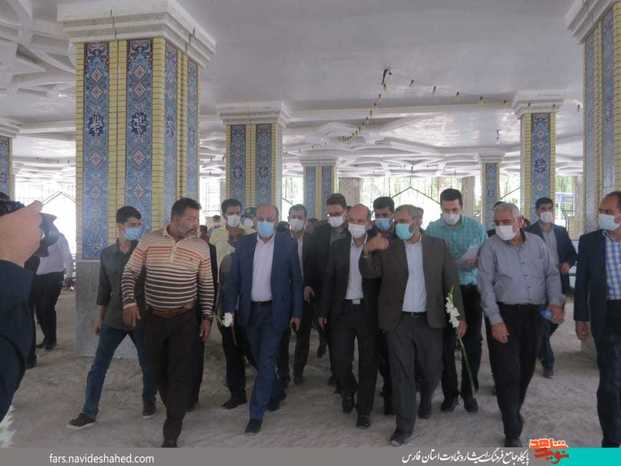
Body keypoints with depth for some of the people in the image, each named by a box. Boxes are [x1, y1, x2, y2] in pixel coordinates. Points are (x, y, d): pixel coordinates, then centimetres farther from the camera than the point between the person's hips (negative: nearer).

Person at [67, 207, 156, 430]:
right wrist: (100, 316, 13)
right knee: (98, 366, 4)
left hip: (142, 318, -2)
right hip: (114, 318, 2)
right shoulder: (107, 254, 2)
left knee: (147, 363, 11)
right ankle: (89, 412, 18)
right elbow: (104, 287, 11)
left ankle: (149, 401, 33)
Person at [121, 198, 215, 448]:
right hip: (153, 317, 2)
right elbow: (129, 273, 0)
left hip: (184, 318, -1)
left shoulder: (200, 246, -4)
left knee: (180, 373, -2)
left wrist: (207, 316, 1)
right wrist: (129, 302, -15)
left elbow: (207, 285, 3)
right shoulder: (148, 240, -5)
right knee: (158, 369, 15)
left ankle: (171, 433, 10)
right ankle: (175, 410, 41)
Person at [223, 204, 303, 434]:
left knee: (266, 360, -4)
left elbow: (296, 280, -3)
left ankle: (256, 414, 8)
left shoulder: (288, 244, -6)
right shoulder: (243, 243, 1)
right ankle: (276, 392, 42)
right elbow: (234, 279, 2)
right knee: (260, 359, 17)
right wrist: (230, 309, -4)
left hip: (275, 310, -3)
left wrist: (297, 313, -4)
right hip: (250, 310, 4)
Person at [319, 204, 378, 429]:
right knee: (341, 360, 5)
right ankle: (348, 390, 37)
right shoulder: (337, 246, 3)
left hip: (368, 311, -2)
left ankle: (364, 410, 23)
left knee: (368, 362, 7)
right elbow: (329, 280, 5)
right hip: (343, 310, 2)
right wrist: (324, 312, 5)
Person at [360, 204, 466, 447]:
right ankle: (405, 425, 18)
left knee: (432, 370, 12)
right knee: (402, 374, 4)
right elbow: (369, 273, -6)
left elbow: (451, 282, 2)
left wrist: (459, 315, -2)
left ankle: (425, 400, 45)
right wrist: (367, 250, -24)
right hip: (398, 320, -1)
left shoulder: (438, 246, 1)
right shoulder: (387, 247, 0)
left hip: (429, 320, 1)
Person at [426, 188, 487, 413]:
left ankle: (469, 392, 22)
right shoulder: (432, 229, -1)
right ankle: (450, 392, 20)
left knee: (472, 343, 6)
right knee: (446, 344, 4)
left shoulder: (476, 227, 1)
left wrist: (477, 262, -15)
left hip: (471, 290, 1)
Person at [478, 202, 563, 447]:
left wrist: (555, 302, -5)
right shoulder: (490, 247, -8)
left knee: (526, 368, 17)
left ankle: (515, 409, 41)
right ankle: (512, 432, 6)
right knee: (508, 372, -3)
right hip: (505, 314, -4)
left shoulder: (537, 243, 4)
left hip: (534, 313, 4)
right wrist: (496, 321, -16)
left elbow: (551, 274, 10)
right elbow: (486, 285, -11)